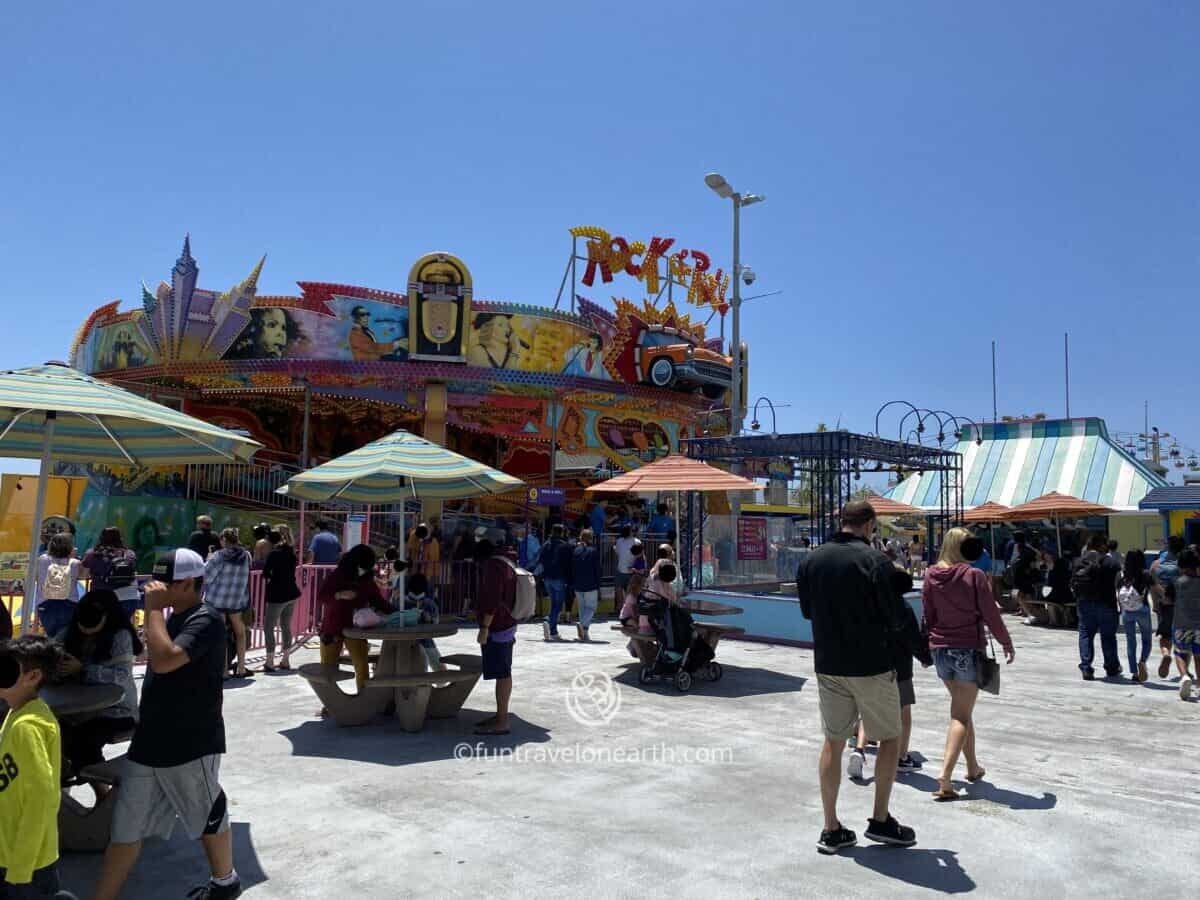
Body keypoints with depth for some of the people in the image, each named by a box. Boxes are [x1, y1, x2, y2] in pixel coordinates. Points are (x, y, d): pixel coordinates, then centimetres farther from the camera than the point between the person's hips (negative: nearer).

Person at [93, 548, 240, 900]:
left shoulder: (206, 620, -20)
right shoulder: (172, 616, 8)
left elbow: (164, 661, -34)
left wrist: (154, 608, -26)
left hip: (191, 745, -8)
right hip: (150, 741, 8)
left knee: (209, 818, 13)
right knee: (125, 828, 10)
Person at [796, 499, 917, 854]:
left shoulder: (811, 561, 3)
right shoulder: (874, 560, -14)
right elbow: (896, 618, -12)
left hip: (827, 664, 5)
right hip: (871, 664, -5)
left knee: (833, 742, 12)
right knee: (890, 738, 14)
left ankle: (831, 830, 15)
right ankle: (880, 820, 19)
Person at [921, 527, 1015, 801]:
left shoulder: (931, 576, 0)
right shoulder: (974, 576, -13)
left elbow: (928, 615, 6)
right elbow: (991, 615, -7)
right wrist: (1007, 643, 7)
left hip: (941, 650, 5)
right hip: (968, 650, -5)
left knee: (961, 709, 21)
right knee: (961, 715, -1)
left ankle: (973, 766, 33)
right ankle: (945, 776, -11)